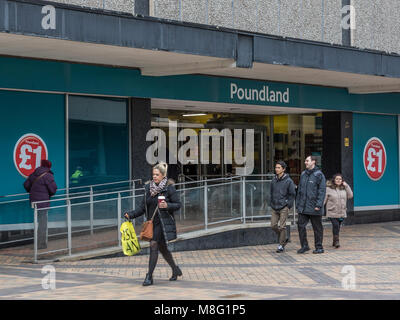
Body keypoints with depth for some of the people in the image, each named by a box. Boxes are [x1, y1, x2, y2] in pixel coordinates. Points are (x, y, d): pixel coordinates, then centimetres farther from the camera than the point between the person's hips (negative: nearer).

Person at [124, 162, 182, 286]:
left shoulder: (169, 188, -8)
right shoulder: (148, 188, 7)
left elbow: (178, 204, -6)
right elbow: (143, 207, 10)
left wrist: (167, 205, -23)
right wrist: (131, 214, -1)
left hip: (163, 222, -6)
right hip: (152, 223, 6)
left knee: (154, 245, -14)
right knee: (162, 248, 15)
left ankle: (149, 276, -10)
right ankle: (175, 270, 34)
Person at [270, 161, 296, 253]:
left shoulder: (288, 181, -7)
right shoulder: (274, 180, 9)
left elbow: (292, 194, -4)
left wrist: (288, 206, -8)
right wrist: (272, 204, 11)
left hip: (284, 208, -6)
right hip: (275, 208, 6)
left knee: (282, 226, -5)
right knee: (273, 225, 3)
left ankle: (281, 245, 6)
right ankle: (284, 239, 24)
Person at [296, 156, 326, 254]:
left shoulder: (319, 175, -6)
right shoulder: (303, 174, 13)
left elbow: (322, 191, -10)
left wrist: (318, 205, -17)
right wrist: (297, 204, 13)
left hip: (314, 208, -6)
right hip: (303, 207, 6)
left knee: (317, 228, 3)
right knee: (300, 225, -1)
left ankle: (319, 247, 12)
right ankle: (304, 245, 8)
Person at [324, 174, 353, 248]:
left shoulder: (344, 189, 9)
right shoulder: (328, 189, -4)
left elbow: (350, 196, 1)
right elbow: (324, 199, -3)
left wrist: (346, 186, -3)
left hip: (342, 213, 4)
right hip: (332, 212, -4)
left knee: (338, 227, 8)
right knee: (335, 225, -17)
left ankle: (335, 242, 20)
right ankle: (336, 241, -9)